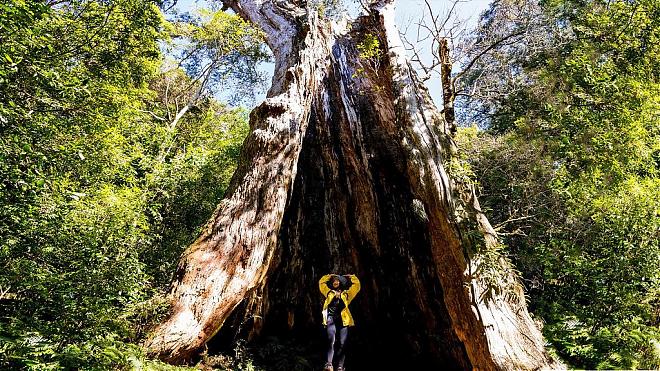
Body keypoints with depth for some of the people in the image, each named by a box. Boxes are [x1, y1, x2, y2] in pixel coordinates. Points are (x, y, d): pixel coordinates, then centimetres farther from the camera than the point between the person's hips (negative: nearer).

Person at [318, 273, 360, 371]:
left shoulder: (345, 293, 20)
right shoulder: (329, 293, 21)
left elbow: (356, 285, 19)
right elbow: (321, 282, 23)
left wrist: (349, 277, 25)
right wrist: (329, 276, 27)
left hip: (343, 320, 1)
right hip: (331, 319, -1)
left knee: (342, 344, -4)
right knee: (331, 341, -21)